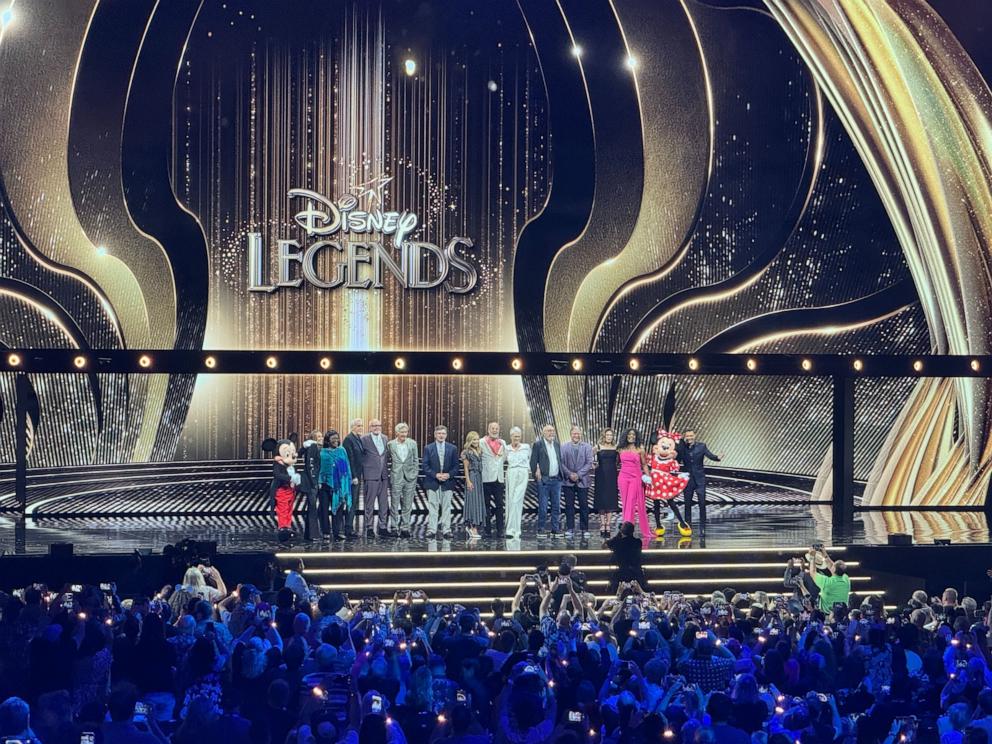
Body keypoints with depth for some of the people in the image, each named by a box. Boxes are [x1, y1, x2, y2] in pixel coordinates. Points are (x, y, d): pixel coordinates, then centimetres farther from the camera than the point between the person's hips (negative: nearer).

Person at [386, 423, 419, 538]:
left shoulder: (412, 444, 4)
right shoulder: (390, 445, -2)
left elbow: (416, 461, 9)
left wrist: (415, 474, 4)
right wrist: (387, 474, -1)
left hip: (410, 478, 2)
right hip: (396, 477, -2)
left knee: (407, 505, 6)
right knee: (394, 505, 2)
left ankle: (405, 528, 12)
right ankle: (394, 528, 10)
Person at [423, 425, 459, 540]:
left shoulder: (452, 449, 7)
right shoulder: (428, 448, 4)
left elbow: (456, 466, 6)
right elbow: (425, 466, -1)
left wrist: (448, 475, -11)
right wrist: (436, 475, -13)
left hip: (447, 482, 1)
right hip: (432, 483, -1)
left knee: (446, 507, 2)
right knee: (432, 507, -1)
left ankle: (446, 530, 5)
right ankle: (432, 530, 0)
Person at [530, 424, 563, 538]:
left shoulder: (557, 444, 14)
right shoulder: (538, 444, -3)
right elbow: (533, 462, -5)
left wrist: (561, 475, 9)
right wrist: (537, 475, -12)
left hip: (556, 480, 5)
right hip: (544, 480, -5)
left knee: (556, 506, 7)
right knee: (543, 507, -2)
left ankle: (555, 530, 13)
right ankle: (541, 530, 5)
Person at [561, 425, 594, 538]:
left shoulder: (587, 447, 5)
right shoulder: (564, 447, 5)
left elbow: (589, 463, -2)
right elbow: (561, 463, 1)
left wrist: (579, 474, -11)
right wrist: (569, 474, -11)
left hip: (582, 481, 0)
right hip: (568, 481, 0)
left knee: (584, 506, 1)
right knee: (569, 506, 2)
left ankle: (584, 529, 7)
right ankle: (570, 528, 8)